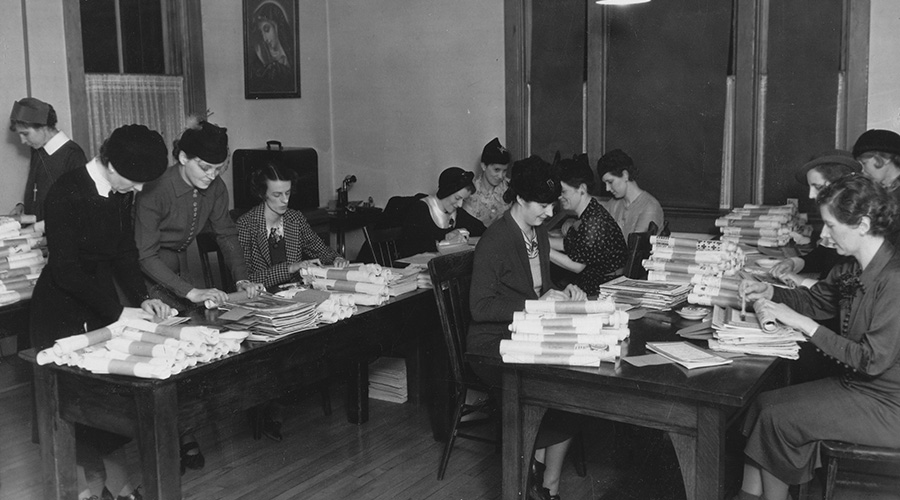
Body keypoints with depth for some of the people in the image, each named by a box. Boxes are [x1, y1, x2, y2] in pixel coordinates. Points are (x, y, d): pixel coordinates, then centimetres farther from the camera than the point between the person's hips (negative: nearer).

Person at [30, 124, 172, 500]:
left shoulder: (120, 194, -1)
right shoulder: (67, 194, -22)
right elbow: (66, 269, -24)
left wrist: (142, 298, -5)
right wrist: (119, 312, -24)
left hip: (103, 298, 6)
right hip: (63, 310, -6)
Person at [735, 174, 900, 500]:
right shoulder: (852, 269, 2)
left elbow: (874, 359, -27)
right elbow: (815, 299, 19)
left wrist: (803, 324, -25)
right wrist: (769, 293, 0)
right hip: (853, 384, 9)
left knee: (778, 418, -14)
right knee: (764, 403, -2)